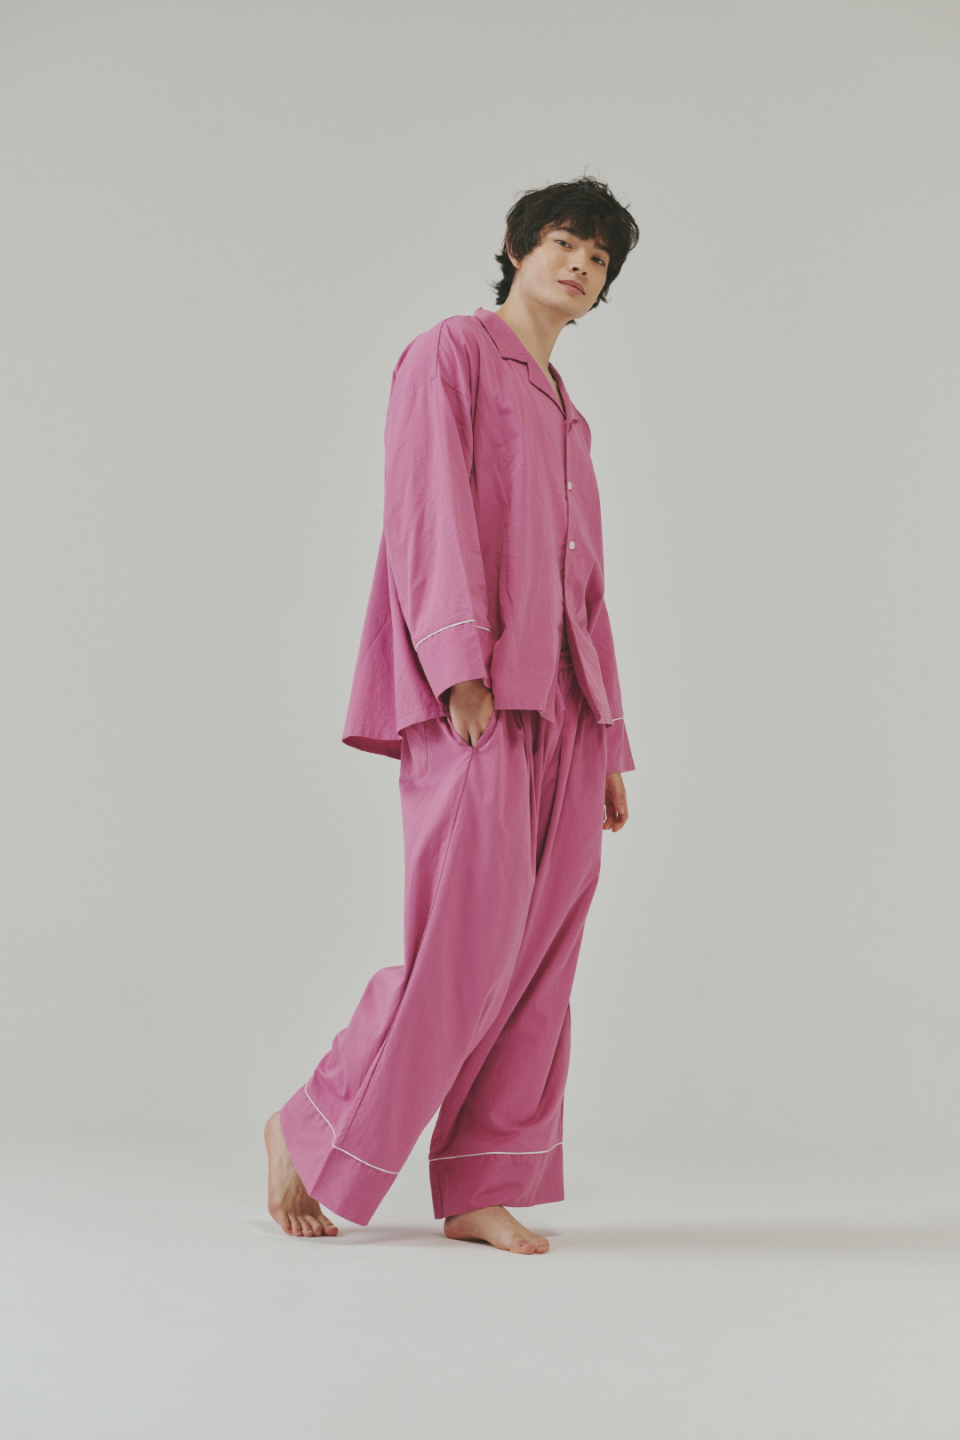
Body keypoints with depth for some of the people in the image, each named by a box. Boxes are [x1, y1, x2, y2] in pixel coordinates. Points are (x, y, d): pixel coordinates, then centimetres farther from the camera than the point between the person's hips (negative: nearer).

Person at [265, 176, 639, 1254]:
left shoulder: (567, 418, 25)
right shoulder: (452, 355, 4)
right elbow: (428, 510, -9)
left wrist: (607, 747, 16)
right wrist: (461, 662, -21)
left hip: (560, 704, 7)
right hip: (474, 701, -7)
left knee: (540, 950, 2)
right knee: (465, 945, -11)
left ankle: (481, 1190, 9)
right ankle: (311, 1133, 7)